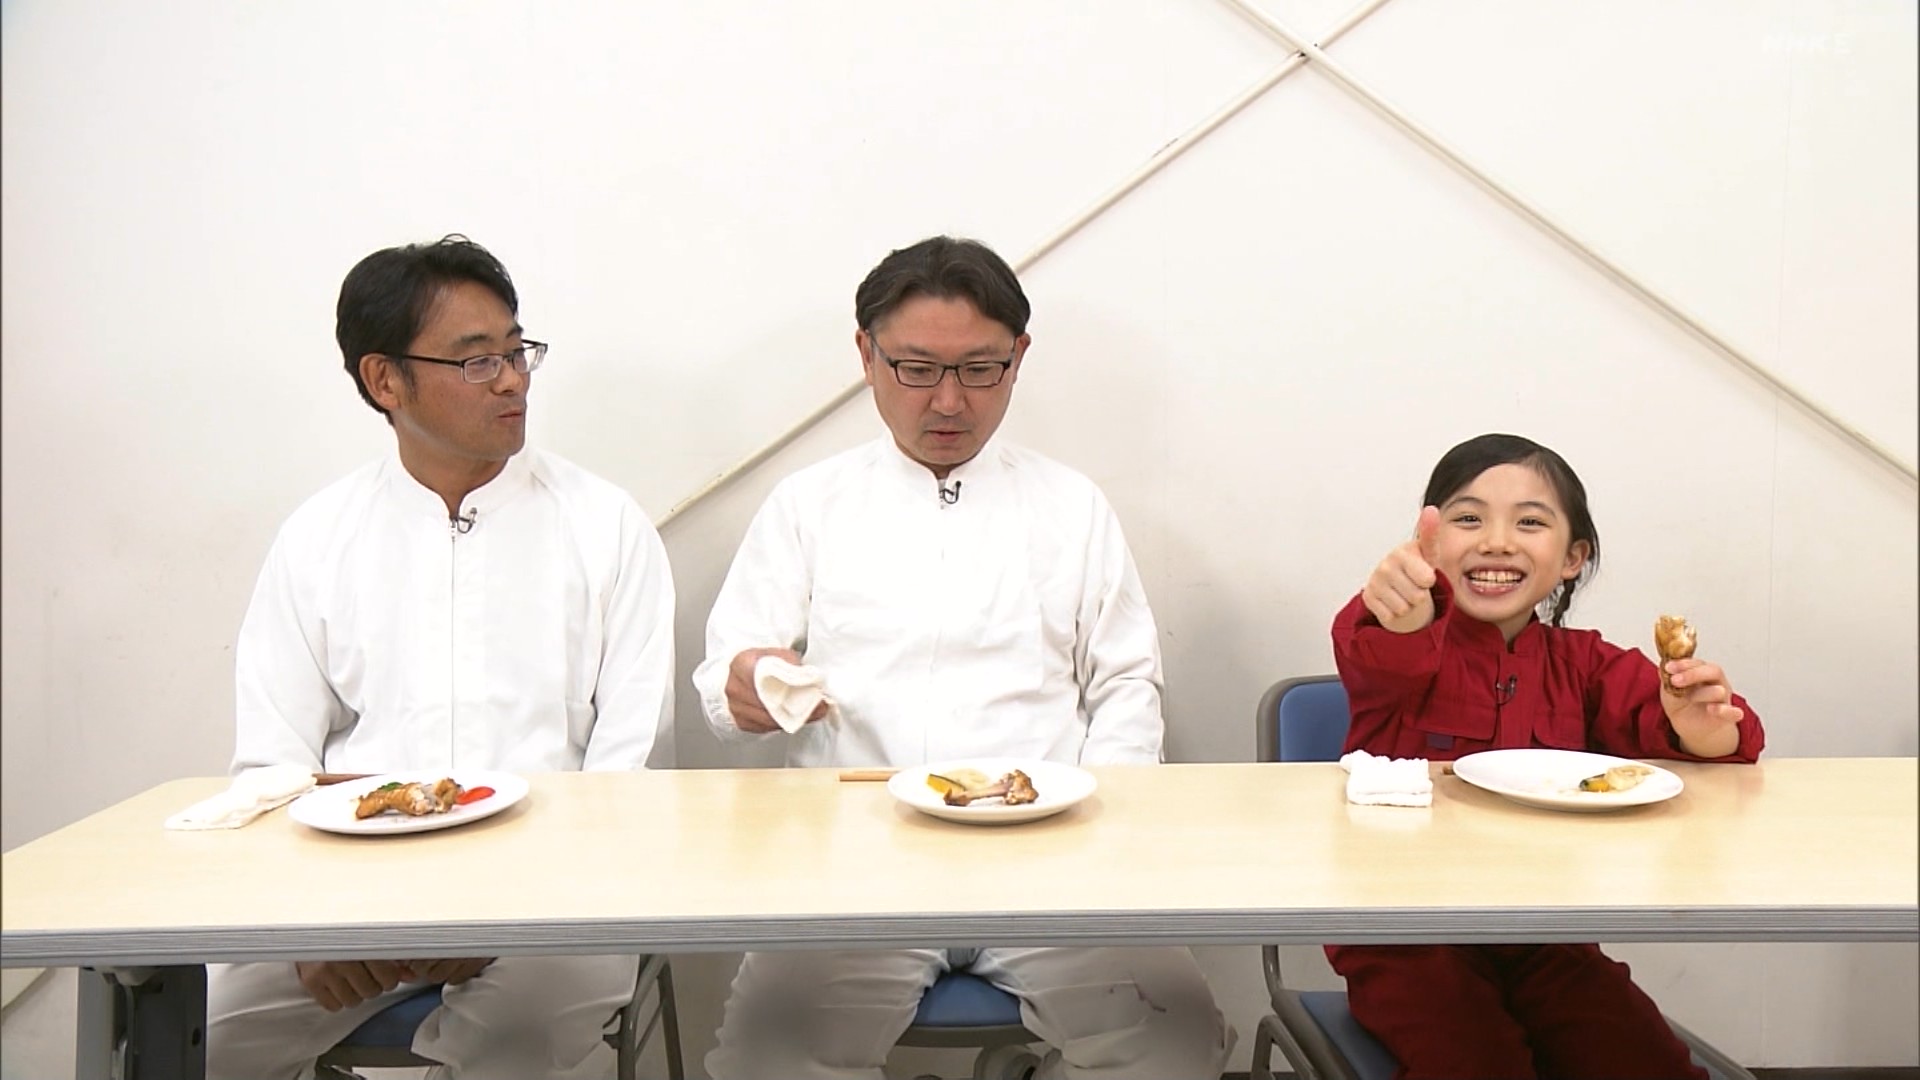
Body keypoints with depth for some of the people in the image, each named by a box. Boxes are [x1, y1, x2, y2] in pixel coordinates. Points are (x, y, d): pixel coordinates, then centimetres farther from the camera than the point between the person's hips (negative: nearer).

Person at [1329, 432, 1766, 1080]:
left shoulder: (1584, 664, 7)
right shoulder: (1407, 648, -7)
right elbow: (1376, 662, -31)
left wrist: (1702, 727, -31)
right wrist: (1399, 620, -55)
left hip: (1546, 939, 4)